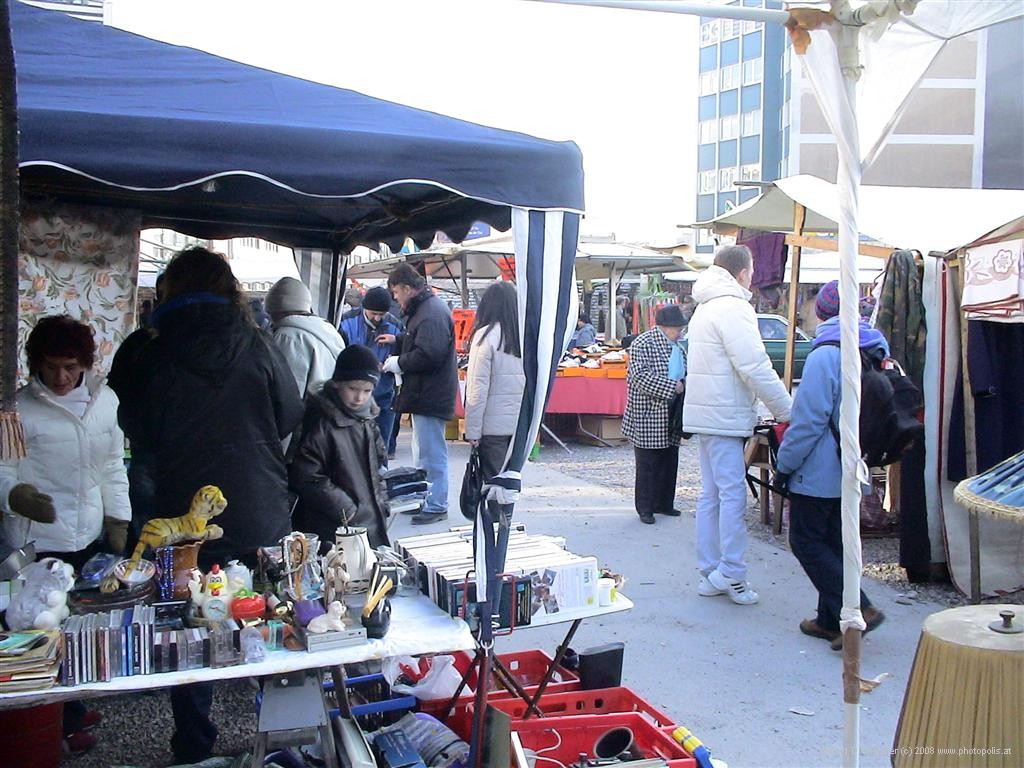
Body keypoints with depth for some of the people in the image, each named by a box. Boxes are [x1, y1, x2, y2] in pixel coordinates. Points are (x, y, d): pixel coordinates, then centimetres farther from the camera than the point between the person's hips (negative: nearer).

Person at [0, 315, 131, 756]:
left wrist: (118, 518, 12)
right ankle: (62, 724, 21)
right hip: (38, 541, -4)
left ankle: (73, 707, 32)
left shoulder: (105, 401, 4)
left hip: (90, 536, 4)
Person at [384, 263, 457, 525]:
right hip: (424, 394, 11)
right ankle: (424, 501, 31)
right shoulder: (425, 308, 15)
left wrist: (399, 363, -14)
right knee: (424, 451, 19)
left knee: (432, 453, -3)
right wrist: (398, 342, 11)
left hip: (430, 396, -11)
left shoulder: (432, 312, -20)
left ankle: (437, 506, 6)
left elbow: (429, 354, -28)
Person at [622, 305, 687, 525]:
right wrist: (672, 387, -25)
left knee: (669, 463, 14)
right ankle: (645, 508, 12)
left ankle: (664, 503, 27)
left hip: (670, 419, 8)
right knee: (648, 466, 1)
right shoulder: (643, 344, -14)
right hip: (648, 418, -8)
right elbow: (641, 376, -25)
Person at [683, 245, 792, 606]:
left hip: (706, 413, 10)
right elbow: (755, 368, -19)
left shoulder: (706, 307, 18)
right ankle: (730, 574, -2)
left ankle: (710, 574, 17)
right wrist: (787, 410, -11)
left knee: (711, 494, 12)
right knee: (733, 495, -6)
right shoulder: (733, 307, -14)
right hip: (725, 416, -10)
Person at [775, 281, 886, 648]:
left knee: (807, 542, 2)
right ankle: (830, 620, 23)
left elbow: (809, 420, -19)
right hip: (853, 472, 8)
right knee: (834, 544, 16)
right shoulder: (872, 352, 7)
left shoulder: (825, 354, -19)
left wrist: (785, 465, -10)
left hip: (819, 473, -8)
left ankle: (857, 610, -6)